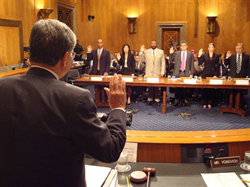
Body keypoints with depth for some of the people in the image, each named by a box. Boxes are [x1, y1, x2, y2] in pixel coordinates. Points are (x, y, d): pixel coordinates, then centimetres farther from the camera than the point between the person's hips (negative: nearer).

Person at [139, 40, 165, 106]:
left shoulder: (161, 52, 6)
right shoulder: (146, 51, 6)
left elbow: (163, 63, 5)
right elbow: (141, 60, 2)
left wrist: (162, 72, -3)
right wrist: (141, 52, -11)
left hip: (157, 73, 0)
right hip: (149, 73, 0)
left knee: (157, 87, 1)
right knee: (150, 87, 3)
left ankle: (157, 100, 11)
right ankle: (150, 99, 14)